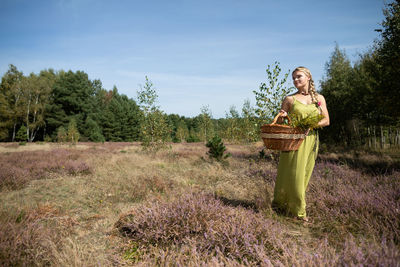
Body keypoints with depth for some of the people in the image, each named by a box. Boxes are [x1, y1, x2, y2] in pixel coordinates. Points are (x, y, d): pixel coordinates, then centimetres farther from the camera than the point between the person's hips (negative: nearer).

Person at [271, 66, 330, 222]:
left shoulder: (319, 98, 11)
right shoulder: (289, 99, 5)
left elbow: (326, 121, 5)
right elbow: (280, 122, 7)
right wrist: (281, 117, -16)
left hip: (310, 140, 3)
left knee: (304, 174, 5)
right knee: (292, 173, -5)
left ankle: (291, 206, 21)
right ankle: (298, 210, 12)